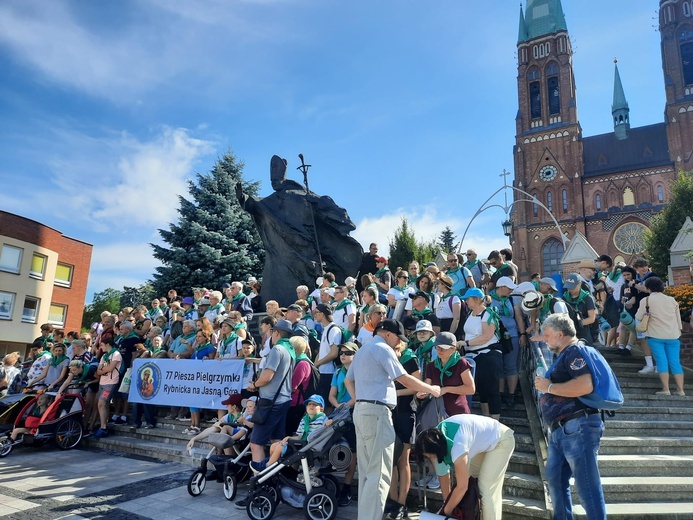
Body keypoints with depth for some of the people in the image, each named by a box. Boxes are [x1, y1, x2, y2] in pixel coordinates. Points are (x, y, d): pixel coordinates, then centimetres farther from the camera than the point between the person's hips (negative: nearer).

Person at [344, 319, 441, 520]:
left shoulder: (363, 349, 20)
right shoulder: (383, 348, -9)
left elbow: (348, 380, 22)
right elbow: (405, 379, -12)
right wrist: (431, 389, 1)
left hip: (361, 410, 10)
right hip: (377, 411, -10)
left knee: (367, 471, 14)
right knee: (379, 473, -7)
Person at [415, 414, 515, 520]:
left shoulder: (456, 445, -38)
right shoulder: (436, 436, -14)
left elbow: (462, 487, -30)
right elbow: (443, 473, -1)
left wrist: (446, 511, -17)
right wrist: (447, 502, 3)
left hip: (501, 440, -8)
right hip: (484, 438, 8)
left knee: (487, 490, -9)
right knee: (469, 480, 7)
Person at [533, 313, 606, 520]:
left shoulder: (574, 351, -10)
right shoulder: (564, 356, 21)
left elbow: (585, 386, -25)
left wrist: (549, 387, -16)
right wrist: (545, 385, 12)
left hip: (578, 427, -10)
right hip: (560, 430, 10)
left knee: (586, 486, -3)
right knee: (555, 479, 15)